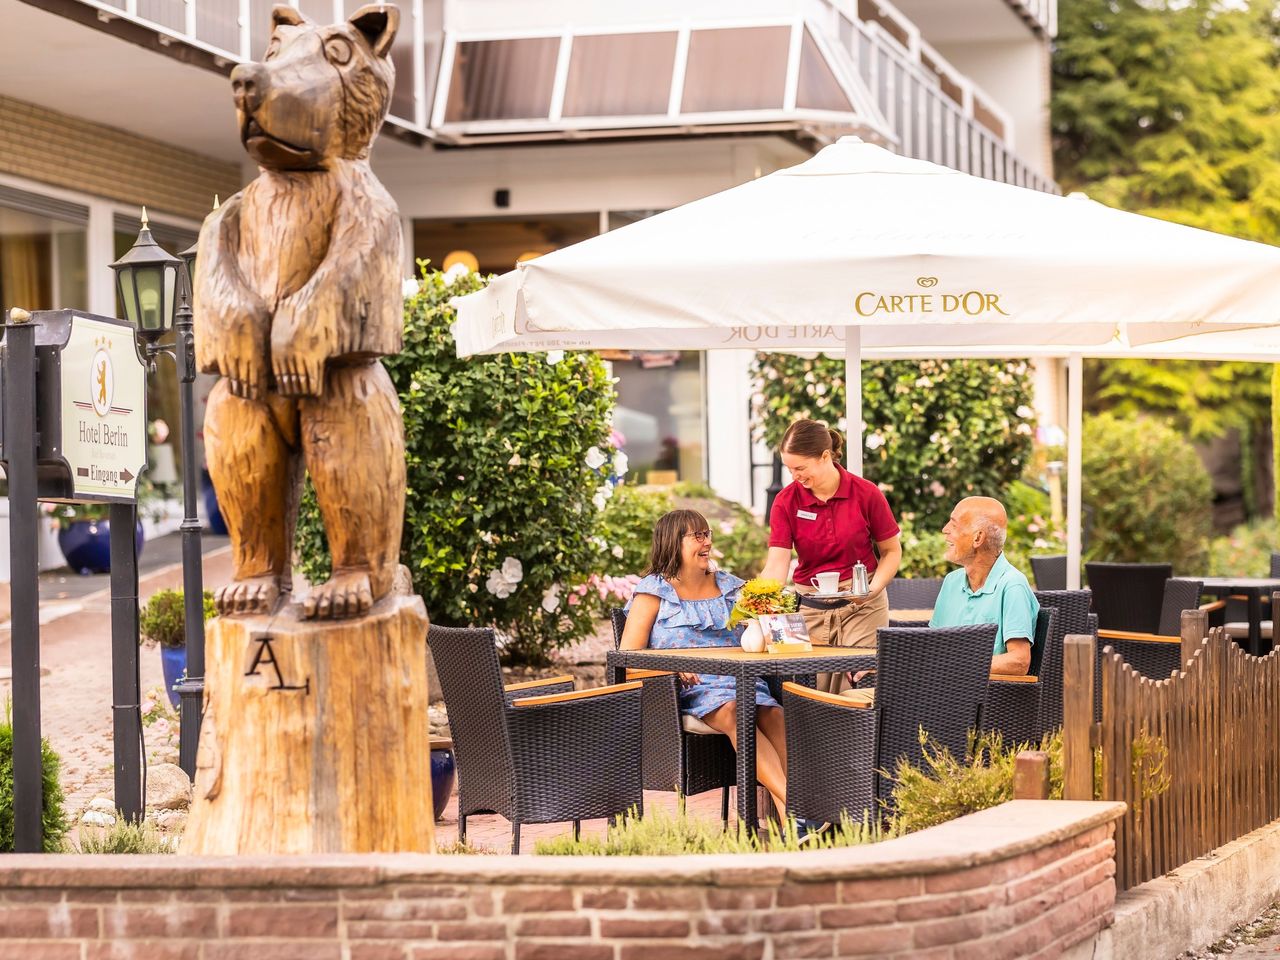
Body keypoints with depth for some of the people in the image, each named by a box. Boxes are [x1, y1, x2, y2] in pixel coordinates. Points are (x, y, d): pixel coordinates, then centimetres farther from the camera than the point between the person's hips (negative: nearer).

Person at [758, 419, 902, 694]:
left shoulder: (866, 494, -8)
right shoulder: (786, 501, -5)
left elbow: (892, 551, 3)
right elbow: (777, 565, -12)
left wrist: (874, 588, -15)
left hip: (863, 606, -1)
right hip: (811, 608, 2)